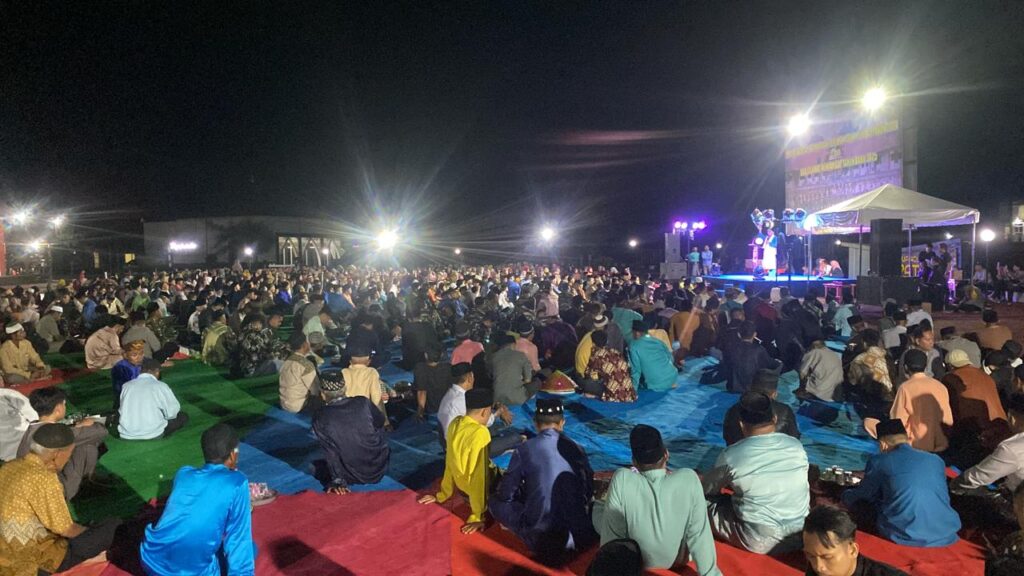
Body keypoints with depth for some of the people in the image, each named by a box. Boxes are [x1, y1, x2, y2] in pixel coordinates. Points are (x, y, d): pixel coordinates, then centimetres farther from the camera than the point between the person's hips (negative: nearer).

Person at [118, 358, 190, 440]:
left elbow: (123, 411, 15)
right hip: (152, 435, -4)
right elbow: (172, 412, -5)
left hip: (126, 436, 4)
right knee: (184, 416, 14)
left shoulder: (126, 386, 3)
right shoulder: (161, 386, -9)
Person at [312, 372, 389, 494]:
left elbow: (330, 453, -12)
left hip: (353, 477, 0)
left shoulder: (320, 417, -14)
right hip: (380, 468, 0)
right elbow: (381, 422, 9)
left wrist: (338, 480, -5)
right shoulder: (363, 402, -10)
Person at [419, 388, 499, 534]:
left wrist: (443, 494, 14)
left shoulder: (455, 423, -6)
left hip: (462, 482, 8)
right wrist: (478, 516, -21)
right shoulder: (480, 433, -30)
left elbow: (451, 462, 5)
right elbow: (479, 475, -27)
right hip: (478, 484, -8)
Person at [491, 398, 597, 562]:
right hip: (578, 532, 3)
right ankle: (568, 538, 12)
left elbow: (506, 494, 1)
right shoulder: (575, 447, 2)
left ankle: (539, 540, 7)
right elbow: (589, 491, 12)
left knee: (496, 503, 16)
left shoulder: (525, 449, -6)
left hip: (540, 532, -3)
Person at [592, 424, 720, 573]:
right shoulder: (689, 479, -25)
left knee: (596, 507, 18)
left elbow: (611, 536, -19)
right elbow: (700, 535, -18)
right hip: (677, 561, 2)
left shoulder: (622, 479, -29)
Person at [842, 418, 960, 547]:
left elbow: (863, 494, 16)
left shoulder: (879, 461, 1)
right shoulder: (936, 460, 12)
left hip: (904, 537, -5)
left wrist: (846, 495, 39)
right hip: (945, 536, 5)